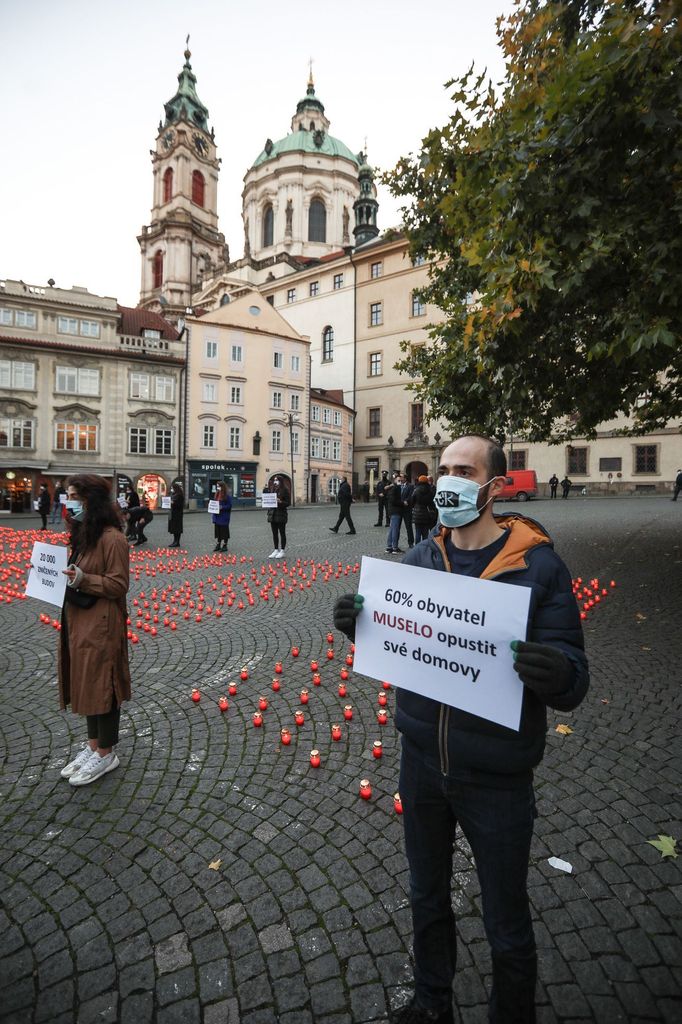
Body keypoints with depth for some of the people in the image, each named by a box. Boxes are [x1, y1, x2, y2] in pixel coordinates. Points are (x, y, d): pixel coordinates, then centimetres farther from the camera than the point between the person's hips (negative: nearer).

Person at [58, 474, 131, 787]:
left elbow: (118, 585, -19)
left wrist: (83, 580, -29)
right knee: (85, 685, 18)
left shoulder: (112, 538, -19)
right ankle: (93, 745, 35)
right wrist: (65, 574, 3)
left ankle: (106, 754, 21)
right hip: (78, 623, 9)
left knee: (101, 687, 4)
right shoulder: (84, 533, 10)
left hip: (101, 627, -9)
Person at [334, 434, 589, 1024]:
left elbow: (574, 683, -16)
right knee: (427, 898, 28)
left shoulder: (539, 566, -17)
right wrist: (357, 624, -15)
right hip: (421, 760, 5)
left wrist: (558, 672, -39)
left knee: (506, 926, 20)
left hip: (496, 776, -4)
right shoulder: (420, 559, -4)